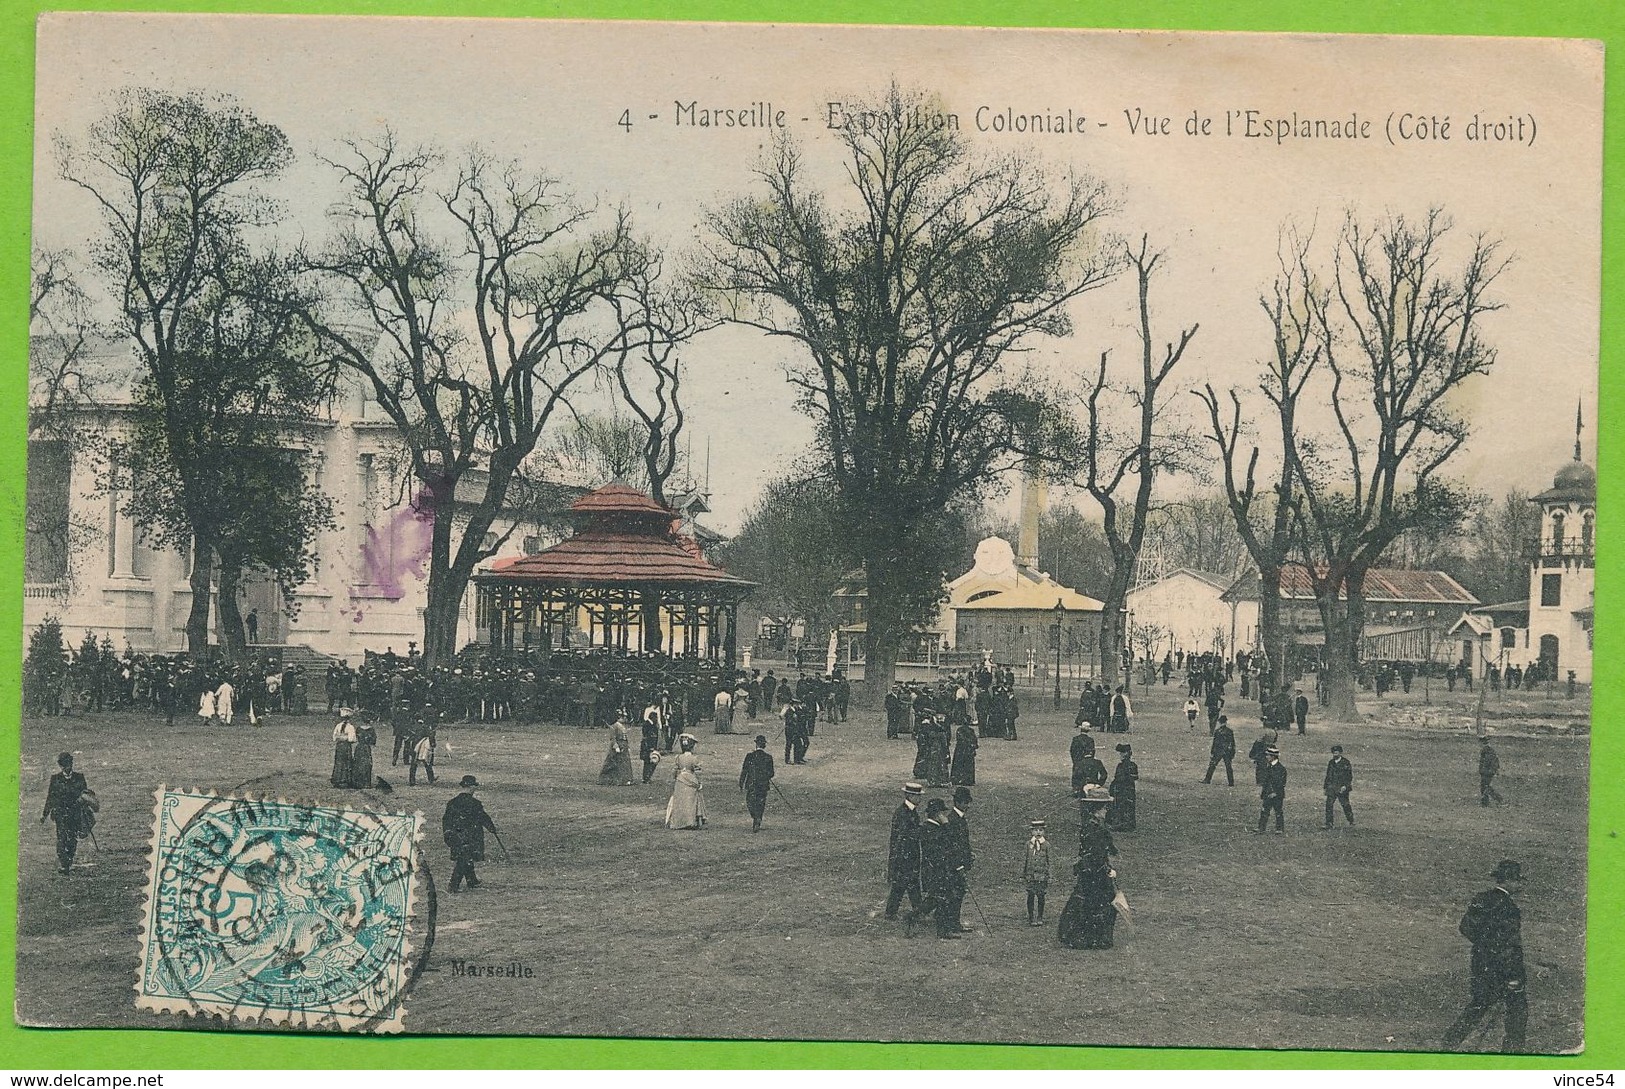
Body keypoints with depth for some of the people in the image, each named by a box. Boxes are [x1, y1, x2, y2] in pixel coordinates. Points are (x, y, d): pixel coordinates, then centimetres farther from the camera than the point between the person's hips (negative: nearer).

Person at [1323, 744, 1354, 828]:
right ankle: (1329, 823, -7)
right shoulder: (1331, 763, 11)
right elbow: (1328, 776, 18)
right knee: (1329, 804, -8)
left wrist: (1345, 786, -18)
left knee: (1345, 804, 4)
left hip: (1342, 787, -4)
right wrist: (1326, 787, 16)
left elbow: (1349, 776, -7)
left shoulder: (1345, 763, -4)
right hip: (1332, 787, 4)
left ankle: (1351, 820, 25)